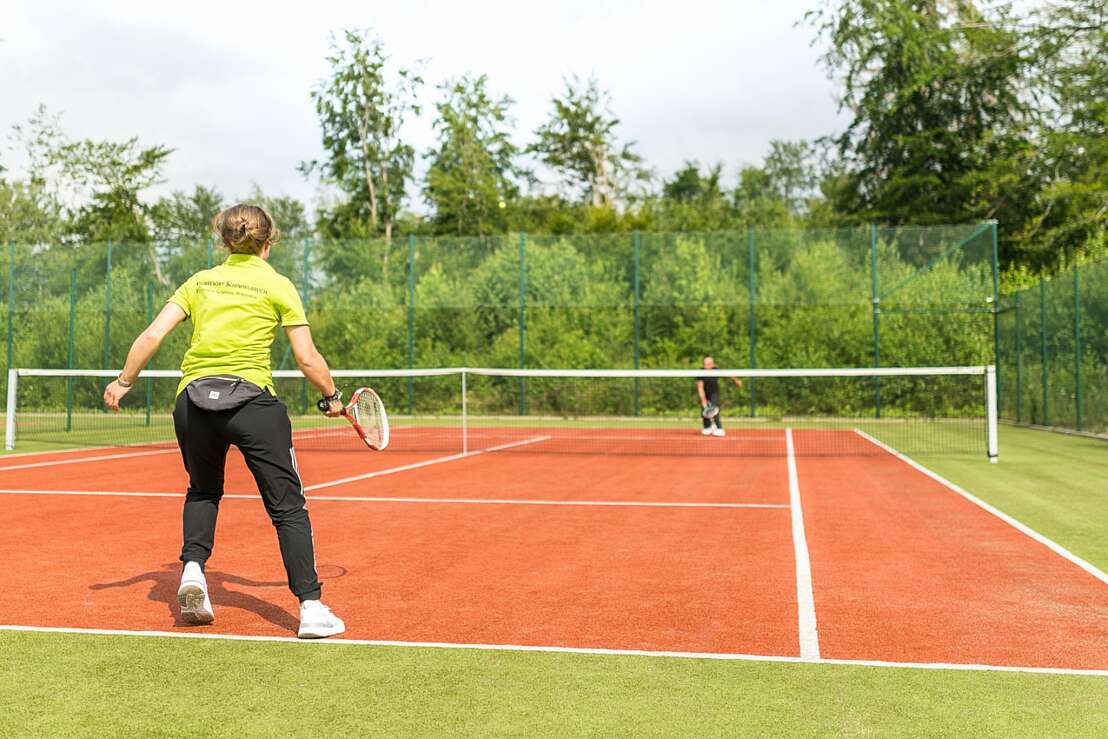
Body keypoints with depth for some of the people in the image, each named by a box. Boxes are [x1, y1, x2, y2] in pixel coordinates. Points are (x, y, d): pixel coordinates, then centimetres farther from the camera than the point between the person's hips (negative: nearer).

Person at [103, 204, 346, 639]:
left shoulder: (199, 282, 14)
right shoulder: (278, 286, 5)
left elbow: (152, 336, 9)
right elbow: (307, 359, 1)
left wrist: (123, 382, 21)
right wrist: (331, 396, 17)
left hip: (193, 400, 4)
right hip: (251, 400, -4)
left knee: (203, 491, 30)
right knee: (288, 506, 3)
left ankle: (193, 567, 11)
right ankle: (311, 607, -3)